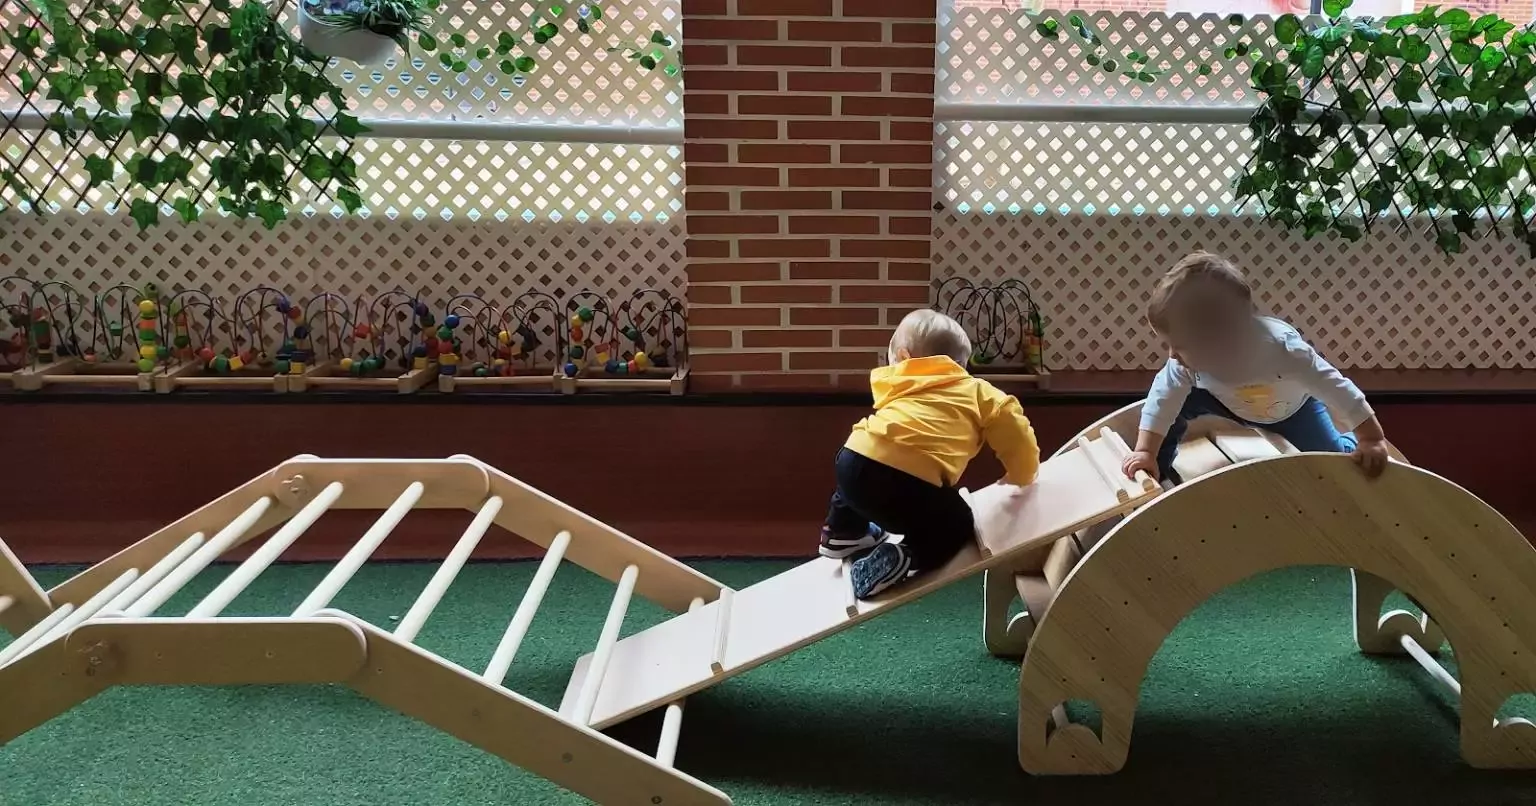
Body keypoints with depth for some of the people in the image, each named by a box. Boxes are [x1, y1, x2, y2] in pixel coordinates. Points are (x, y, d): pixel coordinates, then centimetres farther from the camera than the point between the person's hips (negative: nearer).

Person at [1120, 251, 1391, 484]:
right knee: (1178, 401, -20)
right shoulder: (1190, 356, -36)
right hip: (1231, 403, 2)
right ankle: (1160, 473, -2)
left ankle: (1350, 442, 28)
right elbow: (1163, 396, -27)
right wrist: (1145, 452, -30)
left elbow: (1338, 389, -38)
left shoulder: (1281, 348, -45)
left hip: (1292, 409, -2)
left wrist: (1372, 440, -35)